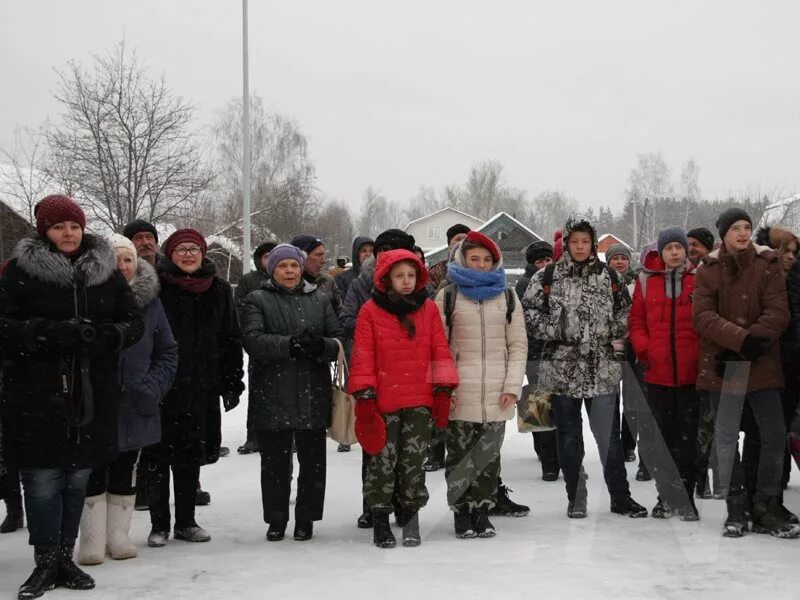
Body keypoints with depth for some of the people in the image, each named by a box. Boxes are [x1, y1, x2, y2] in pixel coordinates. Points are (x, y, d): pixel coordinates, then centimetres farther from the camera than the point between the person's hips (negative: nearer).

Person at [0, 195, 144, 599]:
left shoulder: (105, 269, 6)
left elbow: (133, 322, 8)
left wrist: (106, 335, -13)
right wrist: (53, 333, -22)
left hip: (92, 393, 3)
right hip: (37, 393, -3)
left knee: (78, 476, 11)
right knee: (43, 478, 0)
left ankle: (65, 557, 24)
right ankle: (46, 562, 14)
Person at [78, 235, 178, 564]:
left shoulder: (150, 301, 3)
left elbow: (168, 351, 6)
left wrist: (153, 388, -6)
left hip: (135, 407, 3)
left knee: (125, 473, 12)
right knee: (93, 473, 2)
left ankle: (118, 536, 23)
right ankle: (92, 541, 10)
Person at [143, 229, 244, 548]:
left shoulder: (219, 290, 7)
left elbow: (232, 339, 10)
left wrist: (232, 383, 6)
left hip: (201, 389, 3)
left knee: (190, 456, 12)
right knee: (158, 457, 2)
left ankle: (186, 521, 23)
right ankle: (159, 525, 14)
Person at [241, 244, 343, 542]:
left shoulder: (319, 300, 12)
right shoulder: (257, 300, 4)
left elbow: (339, 339, 5)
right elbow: (253, 340, -13)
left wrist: (322, 345, -19)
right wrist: (290, 344, -27)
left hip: (313, 396, 2)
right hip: (272, 397, -2)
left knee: (313, 461, 7)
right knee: (275, 462, 8)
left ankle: (306, 518, 20)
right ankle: (276, 520, 21)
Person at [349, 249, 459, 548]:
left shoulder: (429, 309, 5)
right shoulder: (370, 311, -2)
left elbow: (440, 352, 7)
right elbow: (363, 356, -2)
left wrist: (443, 391, 3)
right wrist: (364, 397, -7)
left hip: (421, 400, 2)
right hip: (383, 402, -2)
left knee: (413, 460, 7)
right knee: (383, 460, 3)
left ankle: (410, 516, 20)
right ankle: (380, 518, 17)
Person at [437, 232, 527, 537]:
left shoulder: (506, 296, 10)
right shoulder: (447, 296, 5)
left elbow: (518, 345, 7)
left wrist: (512, 385, -3)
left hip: (497, 394, 2)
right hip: (460, 394, -2)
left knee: (489, 454, 6)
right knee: (460, 454, 2)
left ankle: (482, 511, 16)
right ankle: (461, 512, 12)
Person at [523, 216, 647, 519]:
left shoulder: (609, 276, 6)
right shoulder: (548, 276, 0)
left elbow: (626, 312, 17)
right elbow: (528, 312, -1)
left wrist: (611, 330, 1)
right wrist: (555, 331, -11)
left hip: (602, 369, 1)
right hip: (562, 368, -1)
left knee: (609, 434, 3)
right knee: (569, 436, 7)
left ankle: (620, 497, 14)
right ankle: (576, 498, 19)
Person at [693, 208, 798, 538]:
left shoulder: (768, 265, 4)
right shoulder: (708, 270, 3)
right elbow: (703, 316, -8)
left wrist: (754, 341, -20)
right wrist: (741, 339, -21)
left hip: (762, 364, 0)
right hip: (722, 365, 0)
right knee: (727, 438, 4)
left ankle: (766, 507, 11)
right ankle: (736, 507, 14)